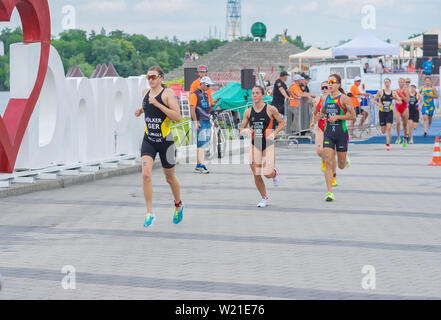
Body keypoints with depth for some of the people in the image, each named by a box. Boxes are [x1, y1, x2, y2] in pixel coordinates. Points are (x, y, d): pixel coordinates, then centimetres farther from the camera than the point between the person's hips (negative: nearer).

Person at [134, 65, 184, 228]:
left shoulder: (168, 93, -10)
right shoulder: (145, 93, 8)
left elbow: (177, 117, -20)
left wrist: (157, 104, -25)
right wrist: (141, 110, 8)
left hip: (165, 140, -4)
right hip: (149, 140, 4)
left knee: (170, 178, 12)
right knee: (146, 174, -17)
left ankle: (178, 205, 40)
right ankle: (150, 213, -13)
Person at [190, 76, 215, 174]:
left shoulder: (207, 95, 18)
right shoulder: (195, 95, -7)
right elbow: (192, 109, -13)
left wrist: (212, 106, 6)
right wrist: (195, 122, -18)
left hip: (207, 122, 8)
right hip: (200, 122, -8)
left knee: (204, 145, 8)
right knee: (201, 144, -13)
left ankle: (198, 166, 14)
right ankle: (202, 165, -17)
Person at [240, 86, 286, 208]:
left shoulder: (270, 109, -7)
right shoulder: (248, 112, 3)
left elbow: (283, 123, 1)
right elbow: (242, 129, 10)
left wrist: (274, 133, -13)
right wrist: (247, 131, -13)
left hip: (268, 145, -3)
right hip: (255, 145, 3)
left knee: (267, 174, -11)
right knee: (256, 174, -1)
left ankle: (274, 173, 27)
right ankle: (264, 198, 16)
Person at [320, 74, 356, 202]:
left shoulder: (343, 98, -7)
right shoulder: (324, 98, 8)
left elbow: (353, 116, -7)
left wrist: (337, 117, -16)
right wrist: (321, 115, 1)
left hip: (341, 132, -3)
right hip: (328, 132, 3)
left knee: (341, 166, 8)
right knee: (328, 163, -11)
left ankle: (345, 160, 46)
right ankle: (329, 192, -11)